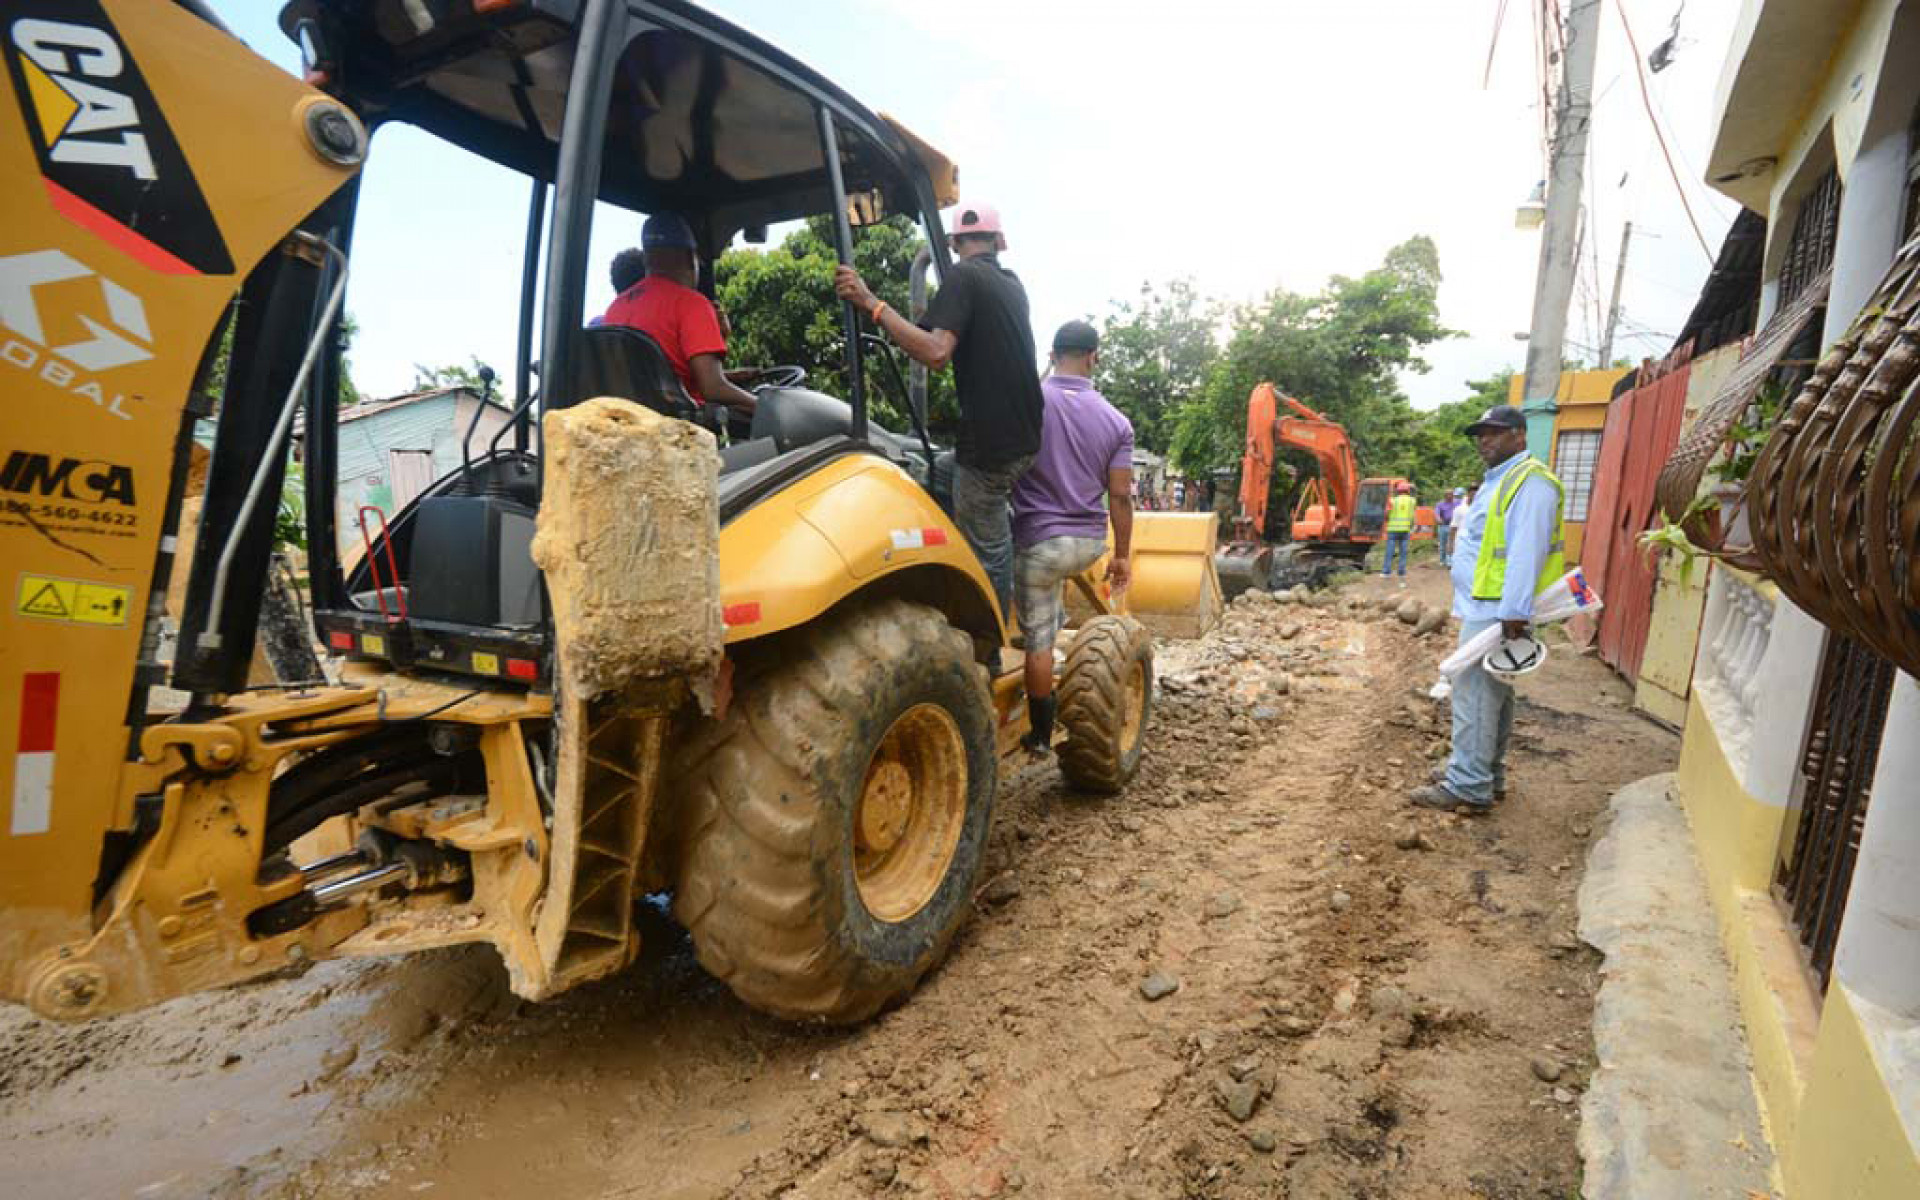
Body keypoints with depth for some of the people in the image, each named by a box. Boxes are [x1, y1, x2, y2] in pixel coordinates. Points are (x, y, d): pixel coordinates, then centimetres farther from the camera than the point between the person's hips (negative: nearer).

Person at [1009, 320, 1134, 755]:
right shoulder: (1117, 422, -1)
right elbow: (1120, 495, -1)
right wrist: (1123, 555, 8)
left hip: (1039, 540, -3)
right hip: (1090, 544, 4)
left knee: (1038, 642, 7)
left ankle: (1041, 737, 15)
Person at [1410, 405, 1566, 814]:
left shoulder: (1530, 481, -13)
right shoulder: (1498, 480, 20)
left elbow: (1527, 550, -22)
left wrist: (1515, 611, -26)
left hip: (1497, 611, -10)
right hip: (1484, 607, 11)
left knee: (1475, 694, -9)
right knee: (1493, 694, 16)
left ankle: (1468, 788, -4)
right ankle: (1487, 775, 25)